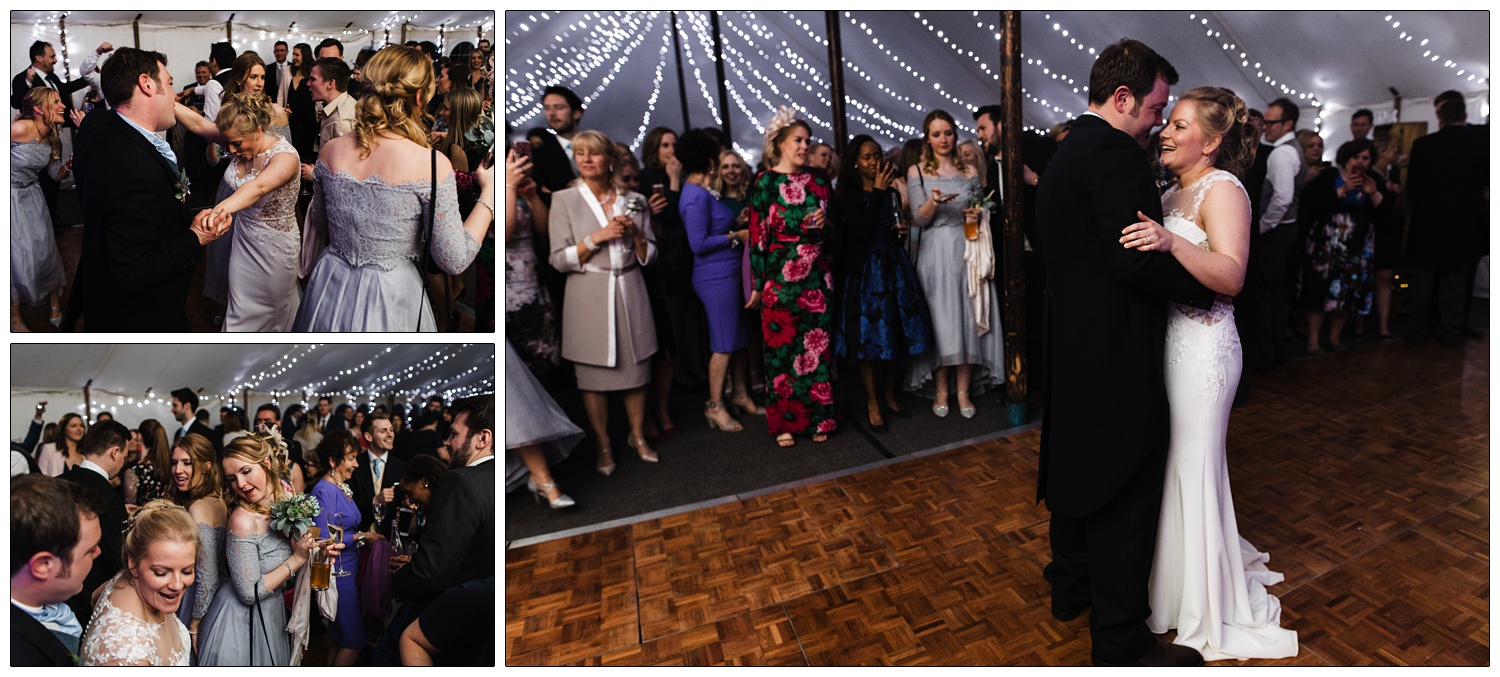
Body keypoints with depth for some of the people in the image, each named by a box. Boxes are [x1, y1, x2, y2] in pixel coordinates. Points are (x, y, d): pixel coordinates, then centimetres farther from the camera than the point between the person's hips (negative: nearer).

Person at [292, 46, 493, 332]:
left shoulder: (329, 152, -5)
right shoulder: (432, 164, -21)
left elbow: (318, 228, 11)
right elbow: (454, 262, -17)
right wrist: (489, 192, -8)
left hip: (329, 290, 5)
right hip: (390, 301, -4)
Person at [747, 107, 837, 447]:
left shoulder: (817, 181, 11)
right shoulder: (765, 182, -1)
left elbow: (831, 223, 20)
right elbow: (758, 234, -4)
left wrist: (823, 222, -5)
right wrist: (758, 284, -6)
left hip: (816, 275, 4)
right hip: (780, 275, -4)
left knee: (817, 343, 6)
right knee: (782, 346, 2)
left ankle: (818, 417, 18)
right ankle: (784, 422, 14)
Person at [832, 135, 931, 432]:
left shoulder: (891, 193, 11)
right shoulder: (849, 195, -6)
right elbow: (863, 232, -21)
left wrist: (900, 232, -1)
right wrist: (877, 191, -17)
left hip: (893, 268, 6)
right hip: (865, 270, -5)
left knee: (894, 334, 10)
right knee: (869, 337, -1)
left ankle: (889, 396, 25)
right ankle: (872, 403, 12)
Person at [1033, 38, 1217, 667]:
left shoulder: (1062, 155, 15)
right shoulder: (1114, 153, -16)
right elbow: (1138, 260, -24)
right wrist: (1205, 289, -8)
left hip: (1071, 347, 10)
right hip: (1117, 356, -10)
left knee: (1076, 468, 21)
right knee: (1127, 493, 0)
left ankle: (1070, 586, 38)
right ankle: (1121, 639, 14)